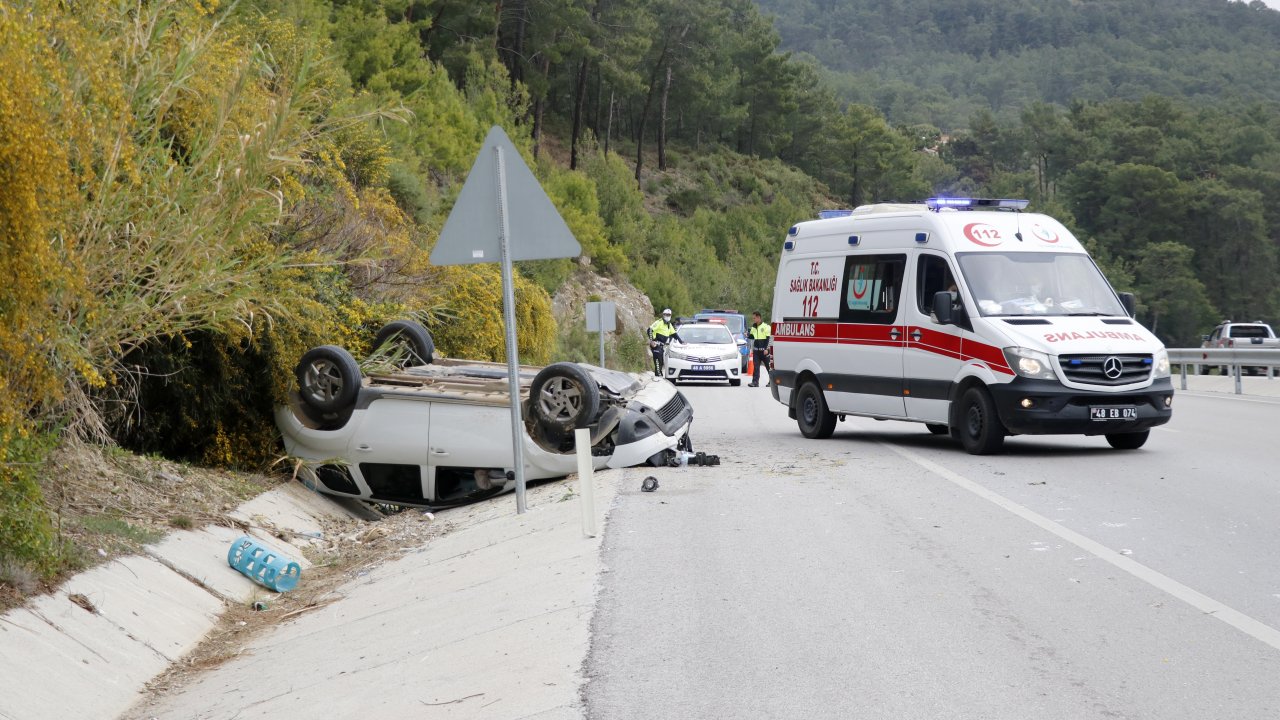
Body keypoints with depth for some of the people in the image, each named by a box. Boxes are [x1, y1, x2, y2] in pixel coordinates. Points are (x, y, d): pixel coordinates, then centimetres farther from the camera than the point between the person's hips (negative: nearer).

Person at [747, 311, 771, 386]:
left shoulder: (765, 326, -7)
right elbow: (752, 336, 21)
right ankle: (755, 382, -3)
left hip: (763, 350, -6)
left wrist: (766, 349, -15)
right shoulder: (754, 327, 12)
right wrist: (748, 335, -2)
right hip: (756, 349, 6)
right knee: (756, 366, -1)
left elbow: (768, 338, -9)